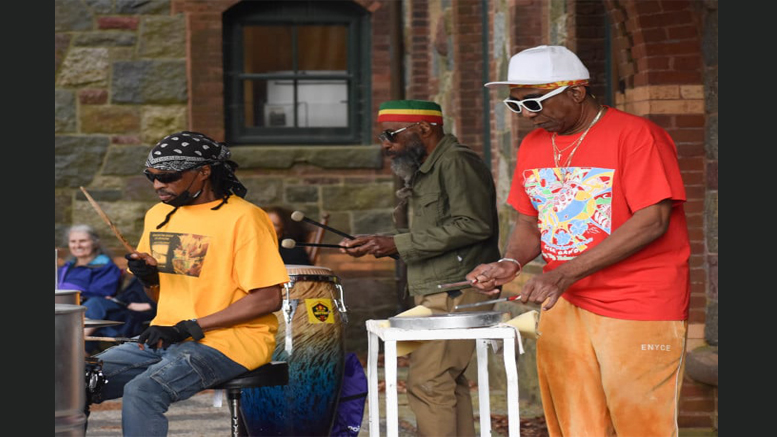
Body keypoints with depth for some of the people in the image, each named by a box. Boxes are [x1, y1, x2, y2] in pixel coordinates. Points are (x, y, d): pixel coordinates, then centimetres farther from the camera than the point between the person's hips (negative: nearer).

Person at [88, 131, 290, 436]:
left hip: (229, 341, -8)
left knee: (143, 391, -31)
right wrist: (148, 277, -2)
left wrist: (190, 328, -18)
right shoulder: (159, 215, 13)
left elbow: (269, 299, -16)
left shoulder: (243, 218, -11)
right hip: (166, 340, 8)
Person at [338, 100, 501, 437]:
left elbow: (473, 225, -22)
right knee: (447, 383, 10)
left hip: (457, 292, -10)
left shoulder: (457, 162, -13)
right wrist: (375, 244, 11)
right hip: (436, 295, 10)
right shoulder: (425, 171, 19)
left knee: (426, 383, -14)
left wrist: (398, 244, -19)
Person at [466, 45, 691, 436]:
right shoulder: (533, 146, 10)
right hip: (564, 310, 6)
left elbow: (652, 222, -19)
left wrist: (563, 275, -24)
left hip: (638, 315, -6)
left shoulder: (635, 135, -11)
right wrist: (511, 264, -5)